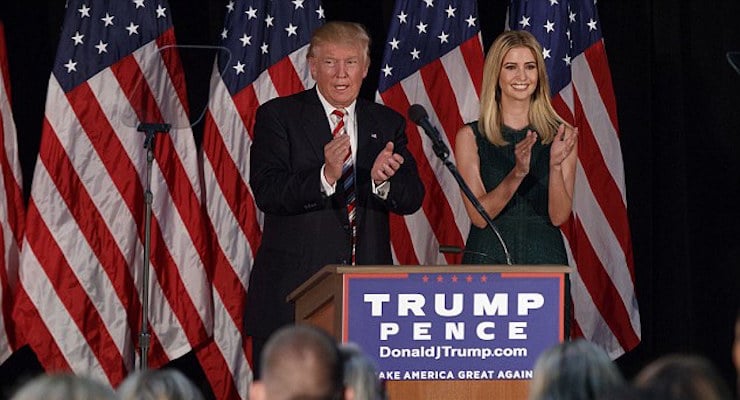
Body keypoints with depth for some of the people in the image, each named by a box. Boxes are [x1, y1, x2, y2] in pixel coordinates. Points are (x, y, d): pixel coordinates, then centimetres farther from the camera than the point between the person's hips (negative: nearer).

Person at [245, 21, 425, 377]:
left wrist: (382, 181, -20)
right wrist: (325, 177, -28)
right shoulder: (277, 117, 1)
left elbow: (412, 198, 3)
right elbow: (266, 193, -11)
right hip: (292, 291, -3)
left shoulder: (388, 124, 12)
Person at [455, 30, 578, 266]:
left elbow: (559, 217, -3)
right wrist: (517, 173, -22)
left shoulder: (562, 136, 4)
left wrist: (556, 166, -19)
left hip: (544, 257, 1)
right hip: (488, 257, -1)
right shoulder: (470, 137, 1)